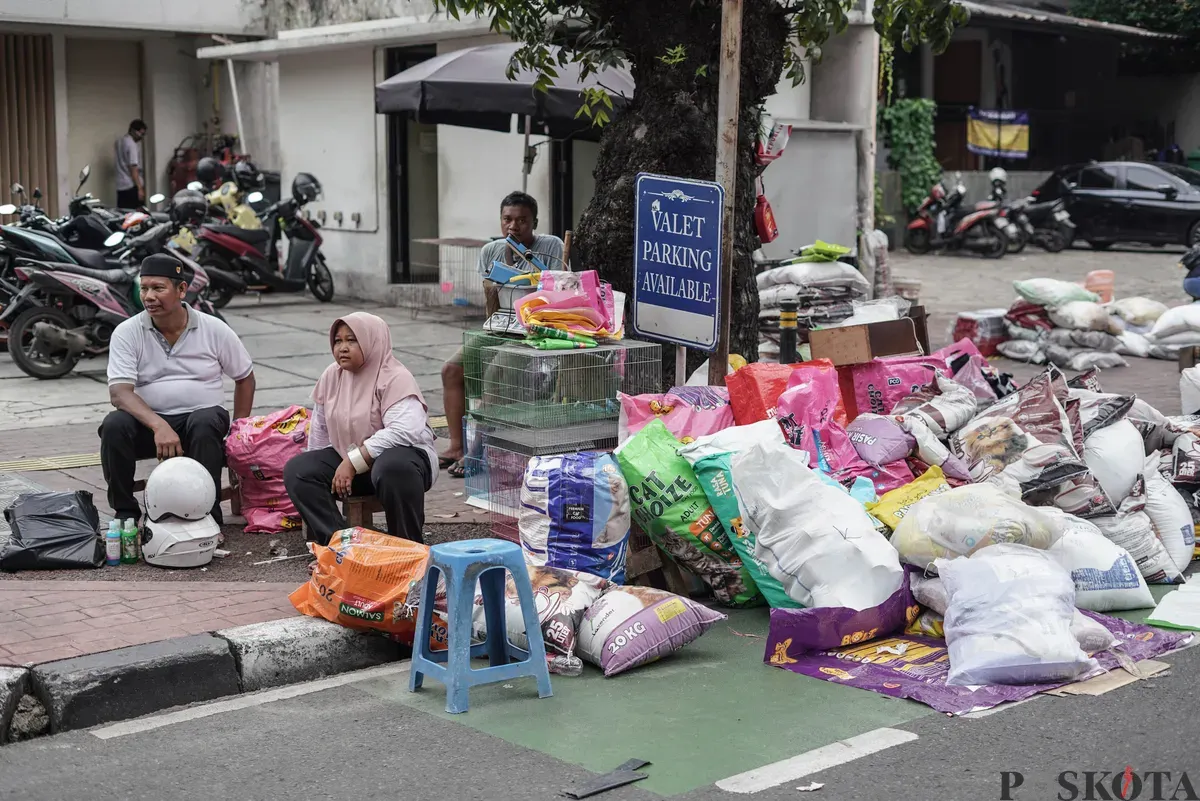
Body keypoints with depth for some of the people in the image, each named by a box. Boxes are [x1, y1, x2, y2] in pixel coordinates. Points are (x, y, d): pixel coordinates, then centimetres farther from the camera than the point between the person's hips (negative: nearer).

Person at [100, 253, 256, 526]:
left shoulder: (214, 329, 0)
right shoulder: (127, 333, -4)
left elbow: (245, 377, 12)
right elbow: (119, 392, -15)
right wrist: (158, 426, -32)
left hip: (203, 416, -1)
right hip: (149, 421, 1)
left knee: (205, 422, -36)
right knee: (114, 425, -30)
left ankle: (208, 514, -26)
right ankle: (125, 513, -14)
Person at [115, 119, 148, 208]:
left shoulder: (119, 141, 13)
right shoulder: (132, 145, -13)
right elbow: (133, 168, -18)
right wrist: (140, 188, -19)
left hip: (120, 185, 9)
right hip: (131, 186, -9)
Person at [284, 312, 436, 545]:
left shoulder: (395, 378, -19)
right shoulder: (331, 376, 3)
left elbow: (403, 431, -33)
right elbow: (320, 430, 14)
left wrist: (353, 462, -31)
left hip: (403, 454, -7)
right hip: (347, 459, 7)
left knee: (392, 468, -41)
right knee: (296, 470, -11)